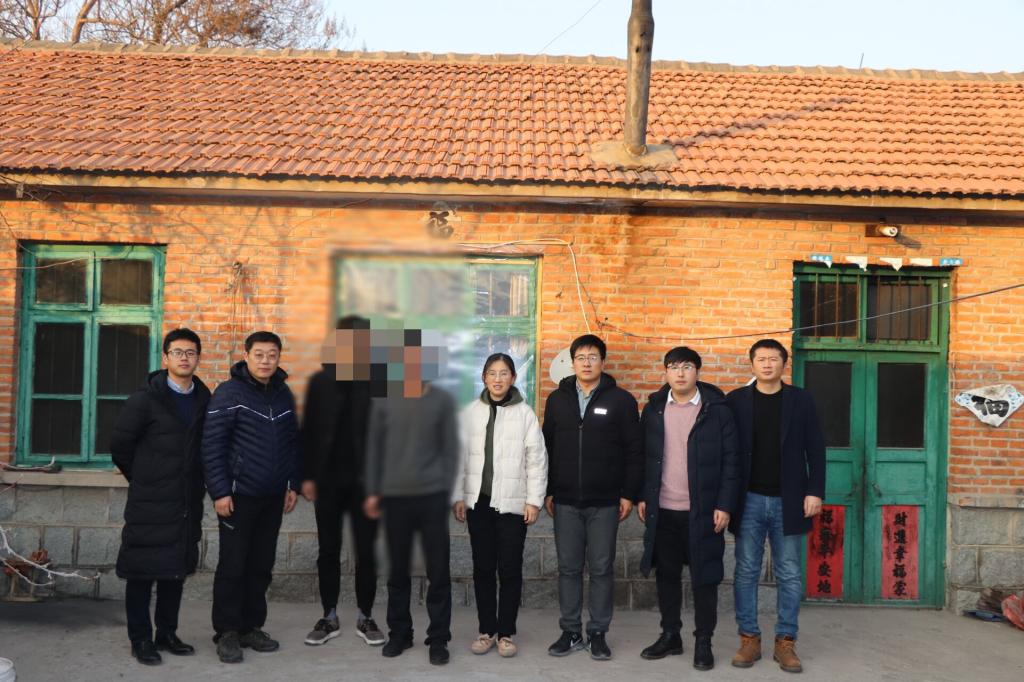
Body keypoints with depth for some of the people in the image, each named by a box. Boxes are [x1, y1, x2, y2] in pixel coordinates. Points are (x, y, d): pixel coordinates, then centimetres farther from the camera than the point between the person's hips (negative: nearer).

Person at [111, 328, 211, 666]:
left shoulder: (204, 399, 5)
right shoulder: (145, 399, -8)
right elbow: (120, 447, -3)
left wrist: (196, 483, 7)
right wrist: (144, 480, 5)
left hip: (187, 503, 5)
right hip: (149, 503, -4)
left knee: (177, 569, 12)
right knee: (143, 571, 3)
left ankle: (167, 633, 26)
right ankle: (140, 639, 15)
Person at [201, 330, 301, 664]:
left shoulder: (284, 394, 9)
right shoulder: (228, 393, -9)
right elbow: (212, 445, -11)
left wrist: (293, 484, 10)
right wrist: (220, 491, -14)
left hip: (273, 497, 5)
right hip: (239, 495, -5)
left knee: (262, 565, 11)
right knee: (233, 565, 2)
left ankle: (251, 627, 22)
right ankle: (227, 632, 13)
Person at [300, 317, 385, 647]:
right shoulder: (320, 381, 4)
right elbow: (308, 432, 4)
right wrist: (307, 476, -1)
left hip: (365, 481, -2)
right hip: (328, 480, 2)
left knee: (366, 553, 5)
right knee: (328, 551, 9)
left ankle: (366, 617, 19)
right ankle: (329, 618, 22)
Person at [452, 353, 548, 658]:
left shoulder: (525, 414, -4)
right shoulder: (470, 412, 3)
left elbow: (537, 460, -3)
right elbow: (459, 456, 5)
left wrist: (534, 500, -6)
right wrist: (458, 496, 2)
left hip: (512, 503, -2)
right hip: (478, 501, 2)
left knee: (510, 569, 4)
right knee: (483, 568, 9)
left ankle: (506, 632, 16)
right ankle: (486, 630, 21)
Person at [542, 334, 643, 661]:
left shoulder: (621, 400, -2)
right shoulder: (557, 399, 7)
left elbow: (634, 451, -2)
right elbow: (547, 448, 10)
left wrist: (629, 494, -6)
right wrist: (547, 492, 6)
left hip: (605, 502, -2)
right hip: (566, 501, 2)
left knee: (602, 569, 5)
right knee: (568, 568, 8)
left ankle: (598, 633, 18)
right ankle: (571, 632, 19)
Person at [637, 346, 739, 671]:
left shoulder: (717, 409, -5)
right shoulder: (653, 409, 5)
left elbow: (730, 460, -5)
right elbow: (643, 456, 9)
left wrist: (724, 505, -10)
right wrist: (641, 497, 4)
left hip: (702, 511, -3)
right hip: (662, 510, 3)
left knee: (704, 577, 5)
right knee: (666, 575, 11)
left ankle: (704, 642, 17)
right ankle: (670, 635, 25)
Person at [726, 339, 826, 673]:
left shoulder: (801, 400, 2)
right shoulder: (736, 400, 2)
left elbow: (815, 449, 2)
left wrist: (815, 491, -5)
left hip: (788, 500, 0)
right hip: (749, 500, 0)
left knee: (789, 575, 6)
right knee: (746, 572, 5)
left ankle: (785, 642, 16)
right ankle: (749, 639, 16)